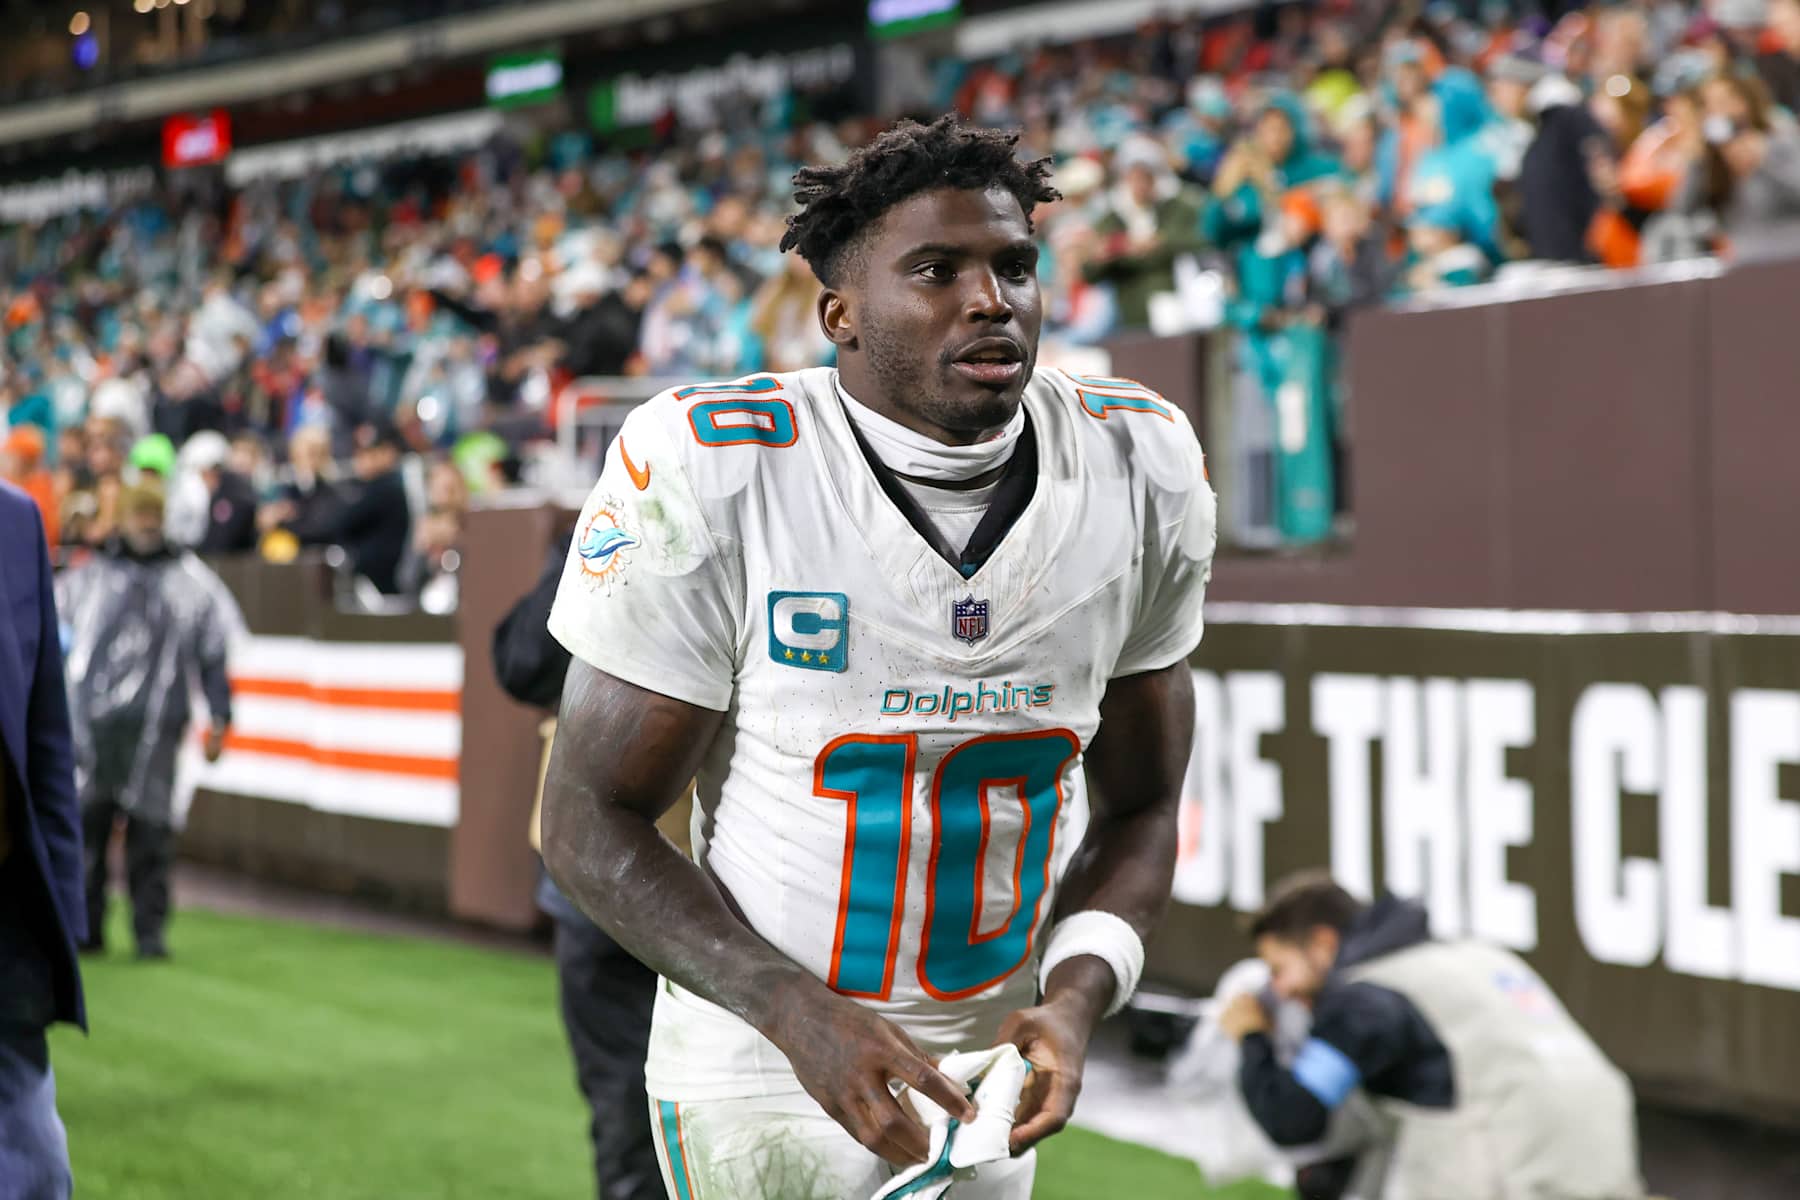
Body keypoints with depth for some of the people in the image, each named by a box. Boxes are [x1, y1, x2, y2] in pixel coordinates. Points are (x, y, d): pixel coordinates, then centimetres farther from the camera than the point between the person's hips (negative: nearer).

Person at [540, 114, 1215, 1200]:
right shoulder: (711, 479, -17)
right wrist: (802, 1015, -23)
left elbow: (1141, 808, 7)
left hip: (993, 1070, 4)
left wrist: (1080, 991, -12)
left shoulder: (1142, 473, -4)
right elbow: (592, 822, -12)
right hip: (764, 1078, -4)